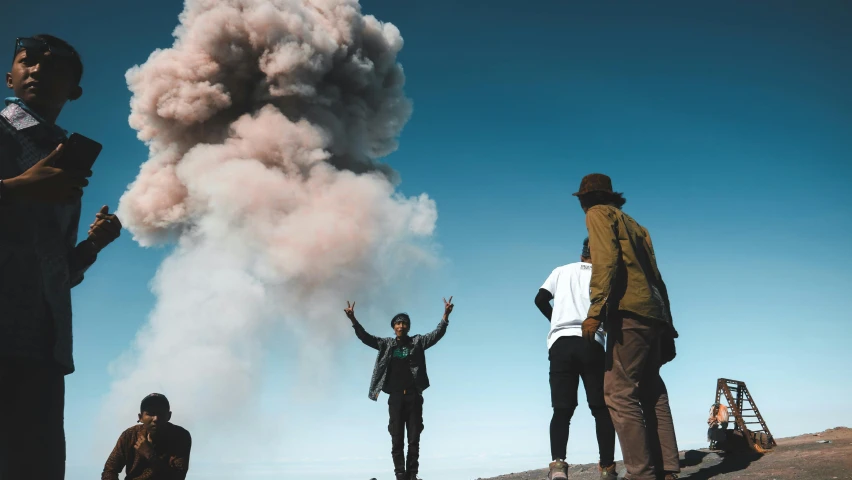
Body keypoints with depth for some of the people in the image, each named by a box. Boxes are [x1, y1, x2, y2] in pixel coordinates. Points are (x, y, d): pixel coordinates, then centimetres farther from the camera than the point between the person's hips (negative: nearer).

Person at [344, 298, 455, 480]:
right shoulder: (387, 344, 10)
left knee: (414, 439, 2)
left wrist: (446, 315, -16)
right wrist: (353, 319, -10)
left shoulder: (417, 342, 8)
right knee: (397, 440, 0)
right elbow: (365, 337, 4)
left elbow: (437, 334, -1)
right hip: (395, 397, 0)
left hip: (414, 396, 0)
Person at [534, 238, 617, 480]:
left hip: (560, 343, 1)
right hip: (591, 343, -1)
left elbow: (541, 299, 10)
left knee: (562, 410, -1)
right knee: (601, 408, 8)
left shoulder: (561, 271, 20)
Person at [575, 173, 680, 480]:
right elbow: (654, 274, 21)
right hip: (654, 313, 9)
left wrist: (595, 310, -20)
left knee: (620, 394, -10)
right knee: (652, 394, 9)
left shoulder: (598, 213, 5)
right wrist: (665, 325, 20)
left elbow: (606, 259, -13)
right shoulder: (634, 224, 27)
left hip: (630, 313, -9)